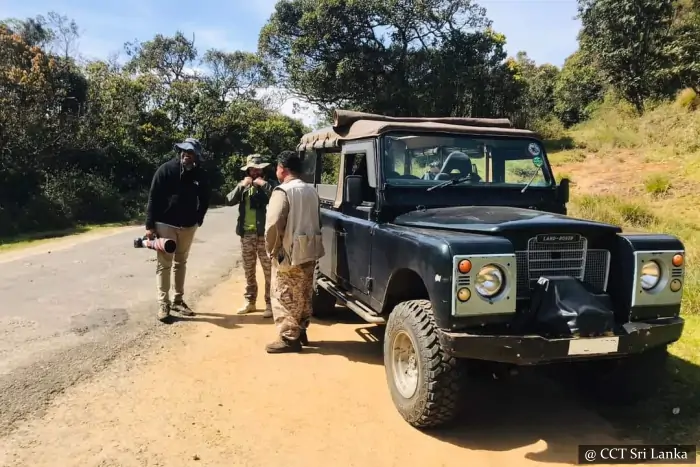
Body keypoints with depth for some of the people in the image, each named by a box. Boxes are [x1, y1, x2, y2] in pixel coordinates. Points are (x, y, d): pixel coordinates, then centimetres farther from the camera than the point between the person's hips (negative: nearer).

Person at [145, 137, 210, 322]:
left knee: (181, 263, 13)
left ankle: (178, 300, 23)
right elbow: (153, 197, -10)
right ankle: (163, 303, 7)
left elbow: (204, 198, 13)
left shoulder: (200, 175, -1)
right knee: (164, 264, 0)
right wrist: (150, 225, -13)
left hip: (188, 226, 4)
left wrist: (199, 220, 5)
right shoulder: (166, 169, -10)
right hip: (165, 224, -4)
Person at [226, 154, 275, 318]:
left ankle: (270, 304, 3)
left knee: (269, 271, -3)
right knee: (248, 271, 13)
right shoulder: (244, 186, 12)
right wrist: (241, 186, -12)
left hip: (264, 234, -4)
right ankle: (249, 301, 23)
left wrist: (264, 184, -19)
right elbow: (230, 200, -2)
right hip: (246, 234, 5)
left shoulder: (268, 185, 0)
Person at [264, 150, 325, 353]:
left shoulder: (283, 191, -14)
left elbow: (273, 224, -22)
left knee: (285, 297, 1)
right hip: (310, 251, 8)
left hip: (289, 253, -8)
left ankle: (289, 338, 4)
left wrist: (271, 249, -10)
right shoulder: (312, 191, 11)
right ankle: (301, 332, 27)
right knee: (304, 296, 16)